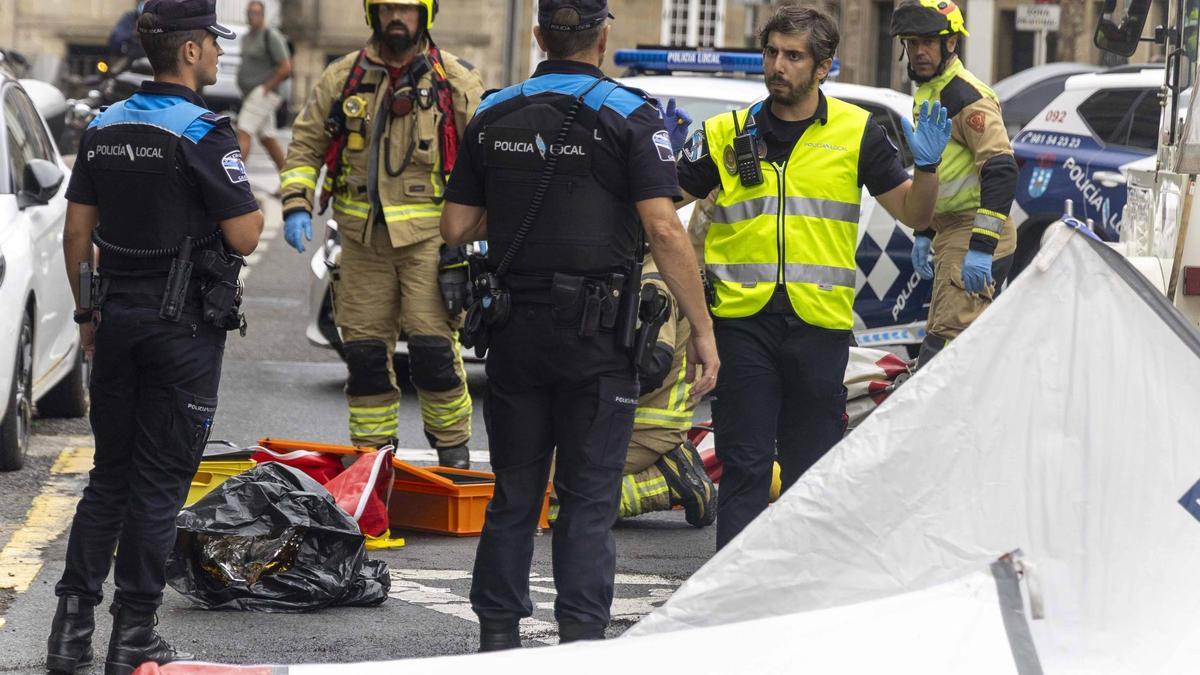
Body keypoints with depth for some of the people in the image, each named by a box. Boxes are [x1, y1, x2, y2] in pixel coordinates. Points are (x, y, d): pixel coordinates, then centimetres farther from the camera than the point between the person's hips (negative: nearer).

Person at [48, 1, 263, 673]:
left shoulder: (104, 129, 7)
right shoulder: (203, 133, -14)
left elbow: (77, 233, 10)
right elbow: (244, 238, -15)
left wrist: (88, 313, 19)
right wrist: (254, 202, 5)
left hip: (119, 316, 6)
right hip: (186, 324, -6)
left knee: (110, 473, 14)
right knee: (159, 482, 0)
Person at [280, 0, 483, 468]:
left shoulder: (456, 81, 1)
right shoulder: (343, 78, 9)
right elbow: (305, 144, 14)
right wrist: (296, 205, -1)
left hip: (428, 237, -3)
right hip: (362, 238, 3)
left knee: (433, 349, -11)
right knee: (364, 353, 5)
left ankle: (453, 452, 4)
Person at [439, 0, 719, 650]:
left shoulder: (493, 118, 6)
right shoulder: (630, 117, -7)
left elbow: (457, 227, 7)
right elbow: (664, 229, -15)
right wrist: (702, 328, -11)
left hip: (514, 328, 4)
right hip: (597, 333, -4)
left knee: (514, 492, 12)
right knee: (589, 498, 1)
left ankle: (497, 634, 14)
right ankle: (581, 639, -3)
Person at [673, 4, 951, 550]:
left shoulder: (855, 132, 5)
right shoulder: (727, 134, 6)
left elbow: (913, 213, 7)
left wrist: (927, 166, -12)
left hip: (820, 321, 0)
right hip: (742, 316, 0)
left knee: (811, 468, 8)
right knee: (744, 464, -3)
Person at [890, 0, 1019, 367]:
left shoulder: (969, 97, -15)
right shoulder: (926, 95, 16)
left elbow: (1001, 171, -24)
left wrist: (981, 247, -28)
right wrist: (923, 235, 25)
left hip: (975, 238, -10)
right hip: (950, 235, 10)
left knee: (946, 339, -17)